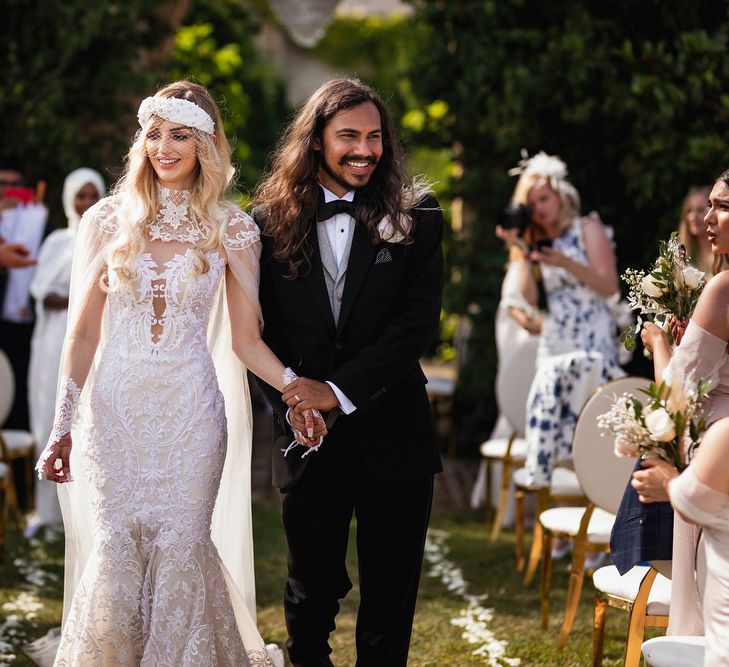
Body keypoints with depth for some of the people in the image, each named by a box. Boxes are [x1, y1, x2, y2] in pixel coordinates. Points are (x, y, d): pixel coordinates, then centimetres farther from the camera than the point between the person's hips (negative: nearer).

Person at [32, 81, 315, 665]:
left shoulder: (231, 230, 2)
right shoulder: (107, 221, 4)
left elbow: (246, 339, 3)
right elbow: (83, 333, 4)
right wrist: (63, 427, -1)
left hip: (191, 415, -1)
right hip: (114, 410, 1)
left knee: (181, 555, -1)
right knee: (112, 557, -1)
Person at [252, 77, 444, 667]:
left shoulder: (414, 219, 0)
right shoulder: (269, 221, 3)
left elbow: (418, 323, -9)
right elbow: (255, 327, 3)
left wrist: (339, 390, -16)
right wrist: (289, 400, -12)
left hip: (392, 435, 0)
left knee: (390, 598, 8)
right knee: (311, 593, 11)